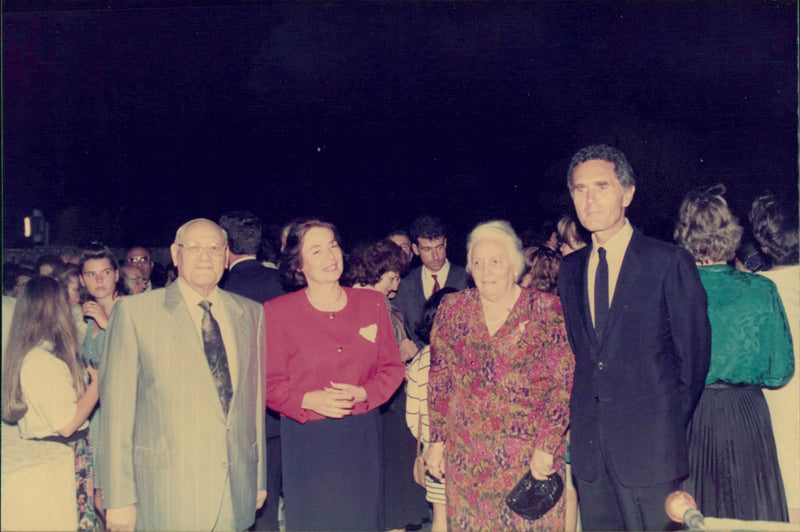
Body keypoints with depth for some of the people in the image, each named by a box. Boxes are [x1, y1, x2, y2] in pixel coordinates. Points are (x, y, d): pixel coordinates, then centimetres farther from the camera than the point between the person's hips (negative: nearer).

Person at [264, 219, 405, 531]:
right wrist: (309, 400, -21)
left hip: (362, 437, 3)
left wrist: (361, 393, -12)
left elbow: (393, 367, 6)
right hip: (305, 441, -2)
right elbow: (269, 383, -4)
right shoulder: (276, 312, -5)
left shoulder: (372, 303, 3)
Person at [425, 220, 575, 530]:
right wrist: (436, 441, 5)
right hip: (467, 457, 2)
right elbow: (439, 380, 7)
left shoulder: (547, 310, -6)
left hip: (531, 458, -2)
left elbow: (565, 384, -8)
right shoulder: (453, 309, 2)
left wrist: (546, 447, -13)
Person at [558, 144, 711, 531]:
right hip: (589, 444, 5)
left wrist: (673, 422, 1)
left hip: (649, 444, -4)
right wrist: (580, 417, 10)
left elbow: (694, 352, -3)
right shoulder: (570, 268, 10)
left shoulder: (671, 262, -6)